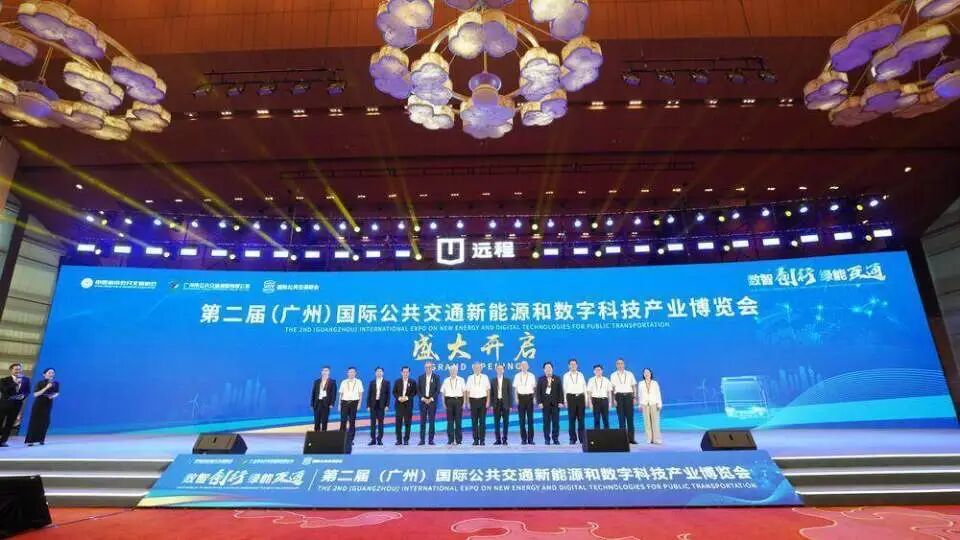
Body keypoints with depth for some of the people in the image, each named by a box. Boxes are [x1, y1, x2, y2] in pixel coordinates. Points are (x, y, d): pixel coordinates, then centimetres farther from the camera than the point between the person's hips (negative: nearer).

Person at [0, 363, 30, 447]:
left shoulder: (26, 380, 7)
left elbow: (28, 391, 9)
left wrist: (23, 396, -11)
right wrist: (15, 383, -24)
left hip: (17, 404, 3)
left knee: (10, 423, 5)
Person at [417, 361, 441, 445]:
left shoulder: (436, 377, 2)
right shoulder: (421, 377, 7)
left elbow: (438, 390, -3)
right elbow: (418, 390, 4)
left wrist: (431, 399, -11)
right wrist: (423, 398, -9)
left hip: (432, 401, -1)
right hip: (423, 401, 1)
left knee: (432, 421, 0)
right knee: (422, 421, 1)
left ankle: (431, 439, 5)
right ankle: (422, 439, 5)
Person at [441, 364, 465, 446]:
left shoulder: (461, 380, 6)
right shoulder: (446, 380, 9)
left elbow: (464, 391, 5)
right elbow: (443, 392, 9)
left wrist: (463, 402, -2)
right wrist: (444, 402, 2)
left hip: (458, 400, -1)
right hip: (449, 400, 1)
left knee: (458, 421, 0)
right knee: (450, 421, 1)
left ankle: (458, 440, 6)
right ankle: (450, 440, 6)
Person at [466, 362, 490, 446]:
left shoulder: (485, 377, 4)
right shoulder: (470, 378, 7)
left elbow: (488, 390, 4)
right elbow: (468, 391, 7)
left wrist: (488, 401, -3)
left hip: (482, 400, -1)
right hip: (473, 400, 1)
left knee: (482, 421, -1)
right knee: (474, 421, 3)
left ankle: (482, 440, 5)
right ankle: (475, 440, 10)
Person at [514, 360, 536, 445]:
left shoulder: (531, 376, 4)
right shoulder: (517, 376, 6)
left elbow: (534, 387, 5)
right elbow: (515, 388, 6)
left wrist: (534, 397, -3)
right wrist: (516, 398, -2)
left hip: (529, 397, 0)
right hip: (521, 397, 1)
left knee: (530, 418, 0)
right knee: (522, 419, 3)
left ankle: (530, 439, 6)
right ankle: (523, 439, 10)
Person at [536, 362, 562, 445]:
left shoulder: (557, 379, 10)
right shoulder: (541, 379, 8)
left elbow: (560, 391, 6)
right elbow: (538, 391, 3)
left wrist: (560, 402, -3)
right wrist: (539, 402, -6)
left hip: (555, 403, 1)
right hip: (545, 403, -1)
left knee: (556, 421, 0)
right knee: (546, 422, 0)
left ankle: (556, 439, 8)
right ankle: (547, 439, 6)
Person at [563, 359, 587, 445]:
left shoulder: (581, 375, 8)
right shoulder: (566, 376, 5)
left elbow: (584, 387, 9)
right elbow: (564, 388, 5)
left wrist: (586, 399, 5)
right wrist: (565, 400, 0)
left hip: (580, 397, 1)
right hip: (571, 397, -1)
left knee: (581, 418, 2)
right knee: (571, 419, 0)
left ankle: (582, 438, 9)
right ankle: (573, 438, 7)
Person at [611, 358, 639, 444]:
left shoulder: (630, 374, 10)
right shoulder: (613, 375, 7)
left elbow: (634, 386, 8)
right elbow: (612, 388, 2)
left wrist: (635, 398, 0)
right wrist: (614, 399, -5)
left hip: (628, 396, 1)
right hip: (619, 396, -1)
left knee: (630, 417, 0)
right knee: (621, 417, 0)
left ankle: (631, 438, 5)